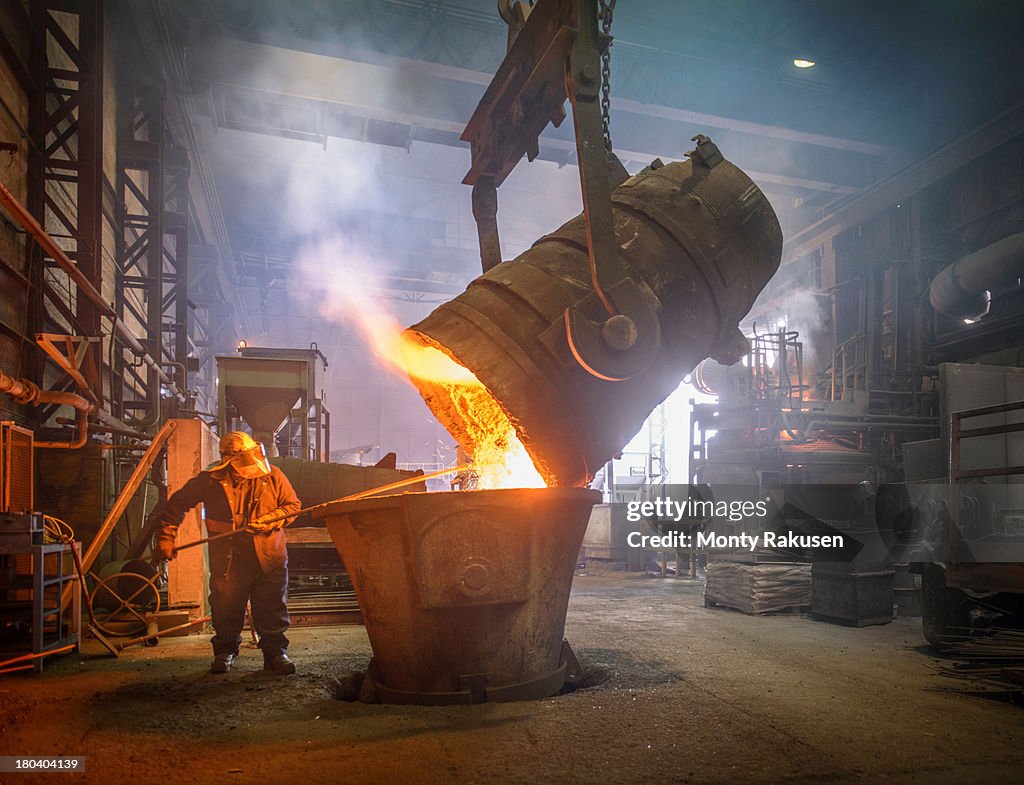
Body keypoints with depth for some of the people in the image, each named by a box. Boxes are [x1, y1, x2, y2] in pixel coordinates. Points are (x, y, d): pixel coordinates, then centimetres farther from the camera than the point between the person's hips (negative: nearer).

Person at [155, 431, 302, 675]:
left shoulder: (273, 476, -4)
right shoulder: (210, 481, -6)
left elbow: (293, 505, 3)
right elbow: (176, 504, 4)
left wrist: (270, 520, -14)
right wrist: (165, 539, 0)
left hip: (269, 557, 0)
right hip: (228, 561, 0)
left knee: (273, 611, 4)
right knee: (226, 611, 10)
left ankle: (276, 653, 18)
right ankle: (225, 652, 31)